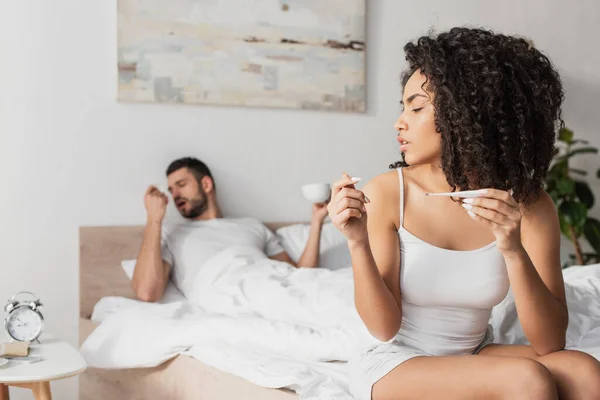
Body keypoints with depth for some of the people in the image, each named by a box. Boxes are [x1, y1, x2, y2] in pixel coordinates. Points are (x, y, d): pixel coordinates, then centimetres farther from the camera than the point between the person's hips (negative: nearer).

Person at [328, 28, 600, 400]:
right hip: (395, 363, -2)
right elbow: (384, 327, -13)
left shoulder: (528, 203, -10)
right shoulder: (387, 193, -14)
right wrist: (357, 243, -27)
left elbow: (550, 343, -14)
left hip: (474, 358, 3)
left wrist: (514, 252, -29)